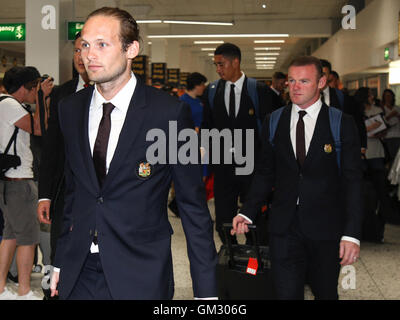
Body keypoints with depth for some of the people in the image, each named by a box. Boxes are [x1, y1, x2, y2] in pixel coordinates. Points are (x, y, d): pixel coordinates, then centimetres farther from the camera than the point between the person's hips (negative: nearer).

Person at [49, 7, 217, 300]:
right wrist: (62, 259, 12)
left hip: (140, 277, -4)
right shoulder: (70, 109, 4)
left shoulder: (170, 112, -11)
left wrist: (205, 287, -8)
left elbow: (193, 203, -7)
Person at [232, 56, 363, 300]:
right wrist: (248, 212, -3)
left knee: (326, 293, 11)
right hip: (284, 226, 2)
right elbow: (265, 173, 11)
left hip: (326, 230, -1)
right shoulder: (274, 122, 6)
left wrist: (352, 233, -14)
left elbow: (352, 181, -6)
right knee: (287, 293, -1)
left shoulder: (342, 124, -4)